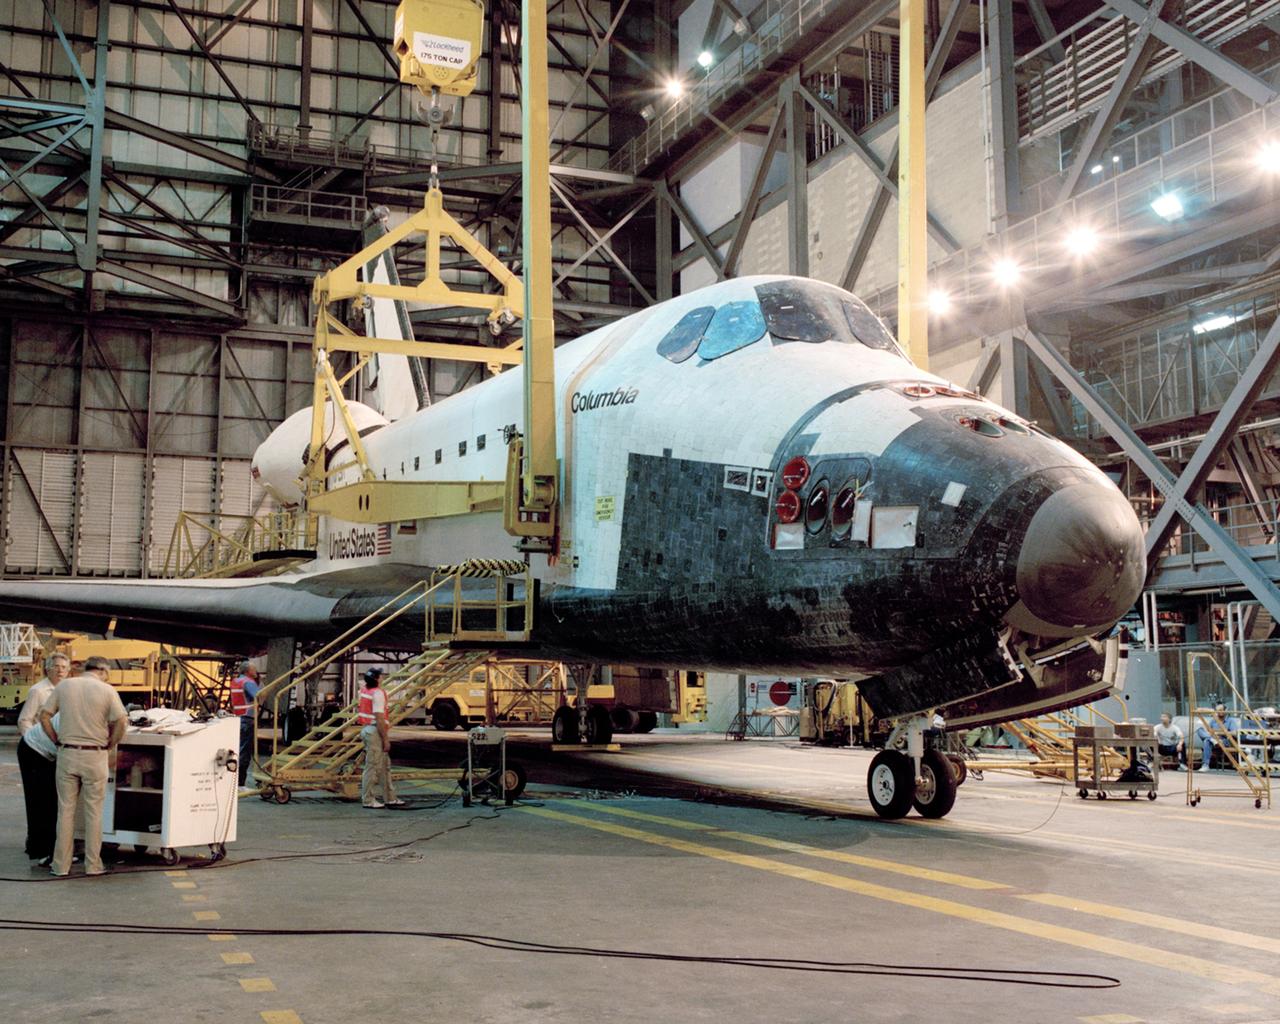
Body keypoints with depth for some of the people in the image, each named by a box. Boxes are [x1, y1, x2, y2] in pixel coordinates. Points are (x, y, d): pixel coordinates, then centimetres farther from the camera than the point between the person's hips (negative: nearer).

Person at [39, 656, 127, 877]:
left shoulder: (64, 685, 4)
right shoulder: (107, 690, -5)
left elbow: (44, 716, 3)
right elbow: (121, 723, -11)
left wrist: (58, 742, 10)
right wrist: (110, 747, 4)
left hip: (67, 754, 2)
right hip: (95, 757, -2)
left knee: (66, 810, 9)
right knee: (93, 811, 7)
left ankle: (61, 865, 12)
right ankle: (93, 865, 11)